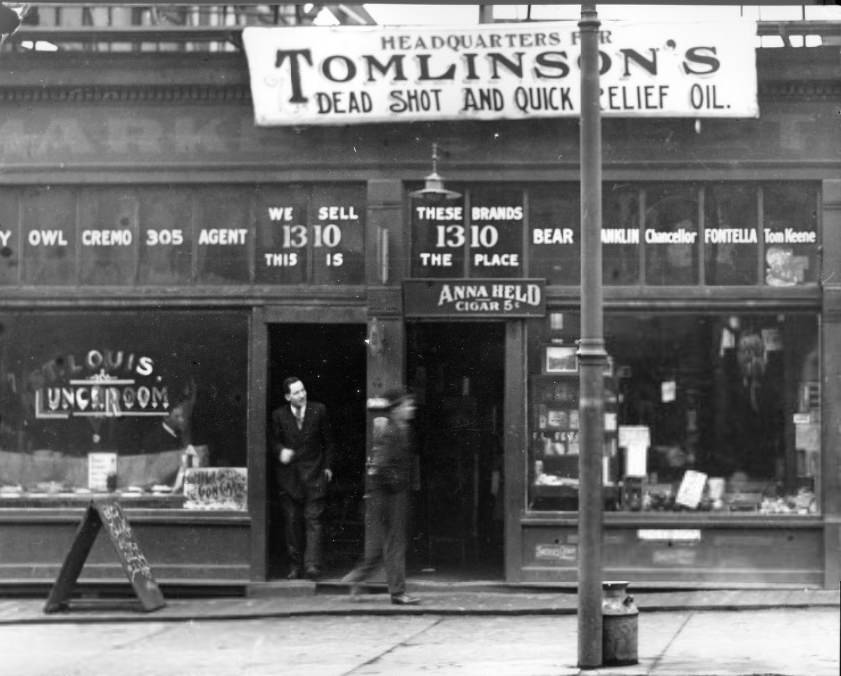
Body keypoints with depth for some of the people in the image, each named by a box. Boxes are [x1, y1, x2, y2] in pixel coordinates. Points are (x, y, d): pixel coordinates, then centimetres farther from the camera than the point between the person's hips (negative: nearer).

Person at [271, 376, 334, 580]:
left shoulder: (319, 410, 1)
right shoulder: (279, 415, 2)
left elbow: (328, 440, 9)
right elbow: (274, 441, 9)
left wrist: (327, 466, 5)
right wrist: (280, 451, -13)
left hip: (314, 473, -1)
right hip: (288, 474, 1)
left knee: (313, 520, -9)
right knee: (292, 521, 4)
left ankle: (312, 564, -15)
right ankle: (294, 565, 12)